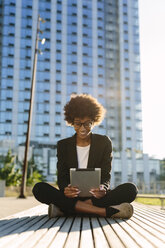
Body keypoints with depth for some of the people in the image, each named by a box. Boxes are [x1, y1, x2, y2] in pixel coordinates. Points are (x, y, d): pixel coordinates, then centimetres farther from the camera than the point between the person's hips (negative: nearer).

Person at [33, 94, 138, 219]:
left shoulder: (104, 142, 6)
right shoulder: (63, 145, 7)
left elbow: (106, 176, -1)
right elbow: (62, 177, -1)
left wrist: (103, 189, -26)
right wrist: (65, 189, -27)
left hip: (96, 196, 0)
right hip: (71, 197, 0)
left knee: (130, 189, -27)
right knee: (39, 188, -27)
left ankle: (64, 209, -32)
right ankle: (106, 211, -35)